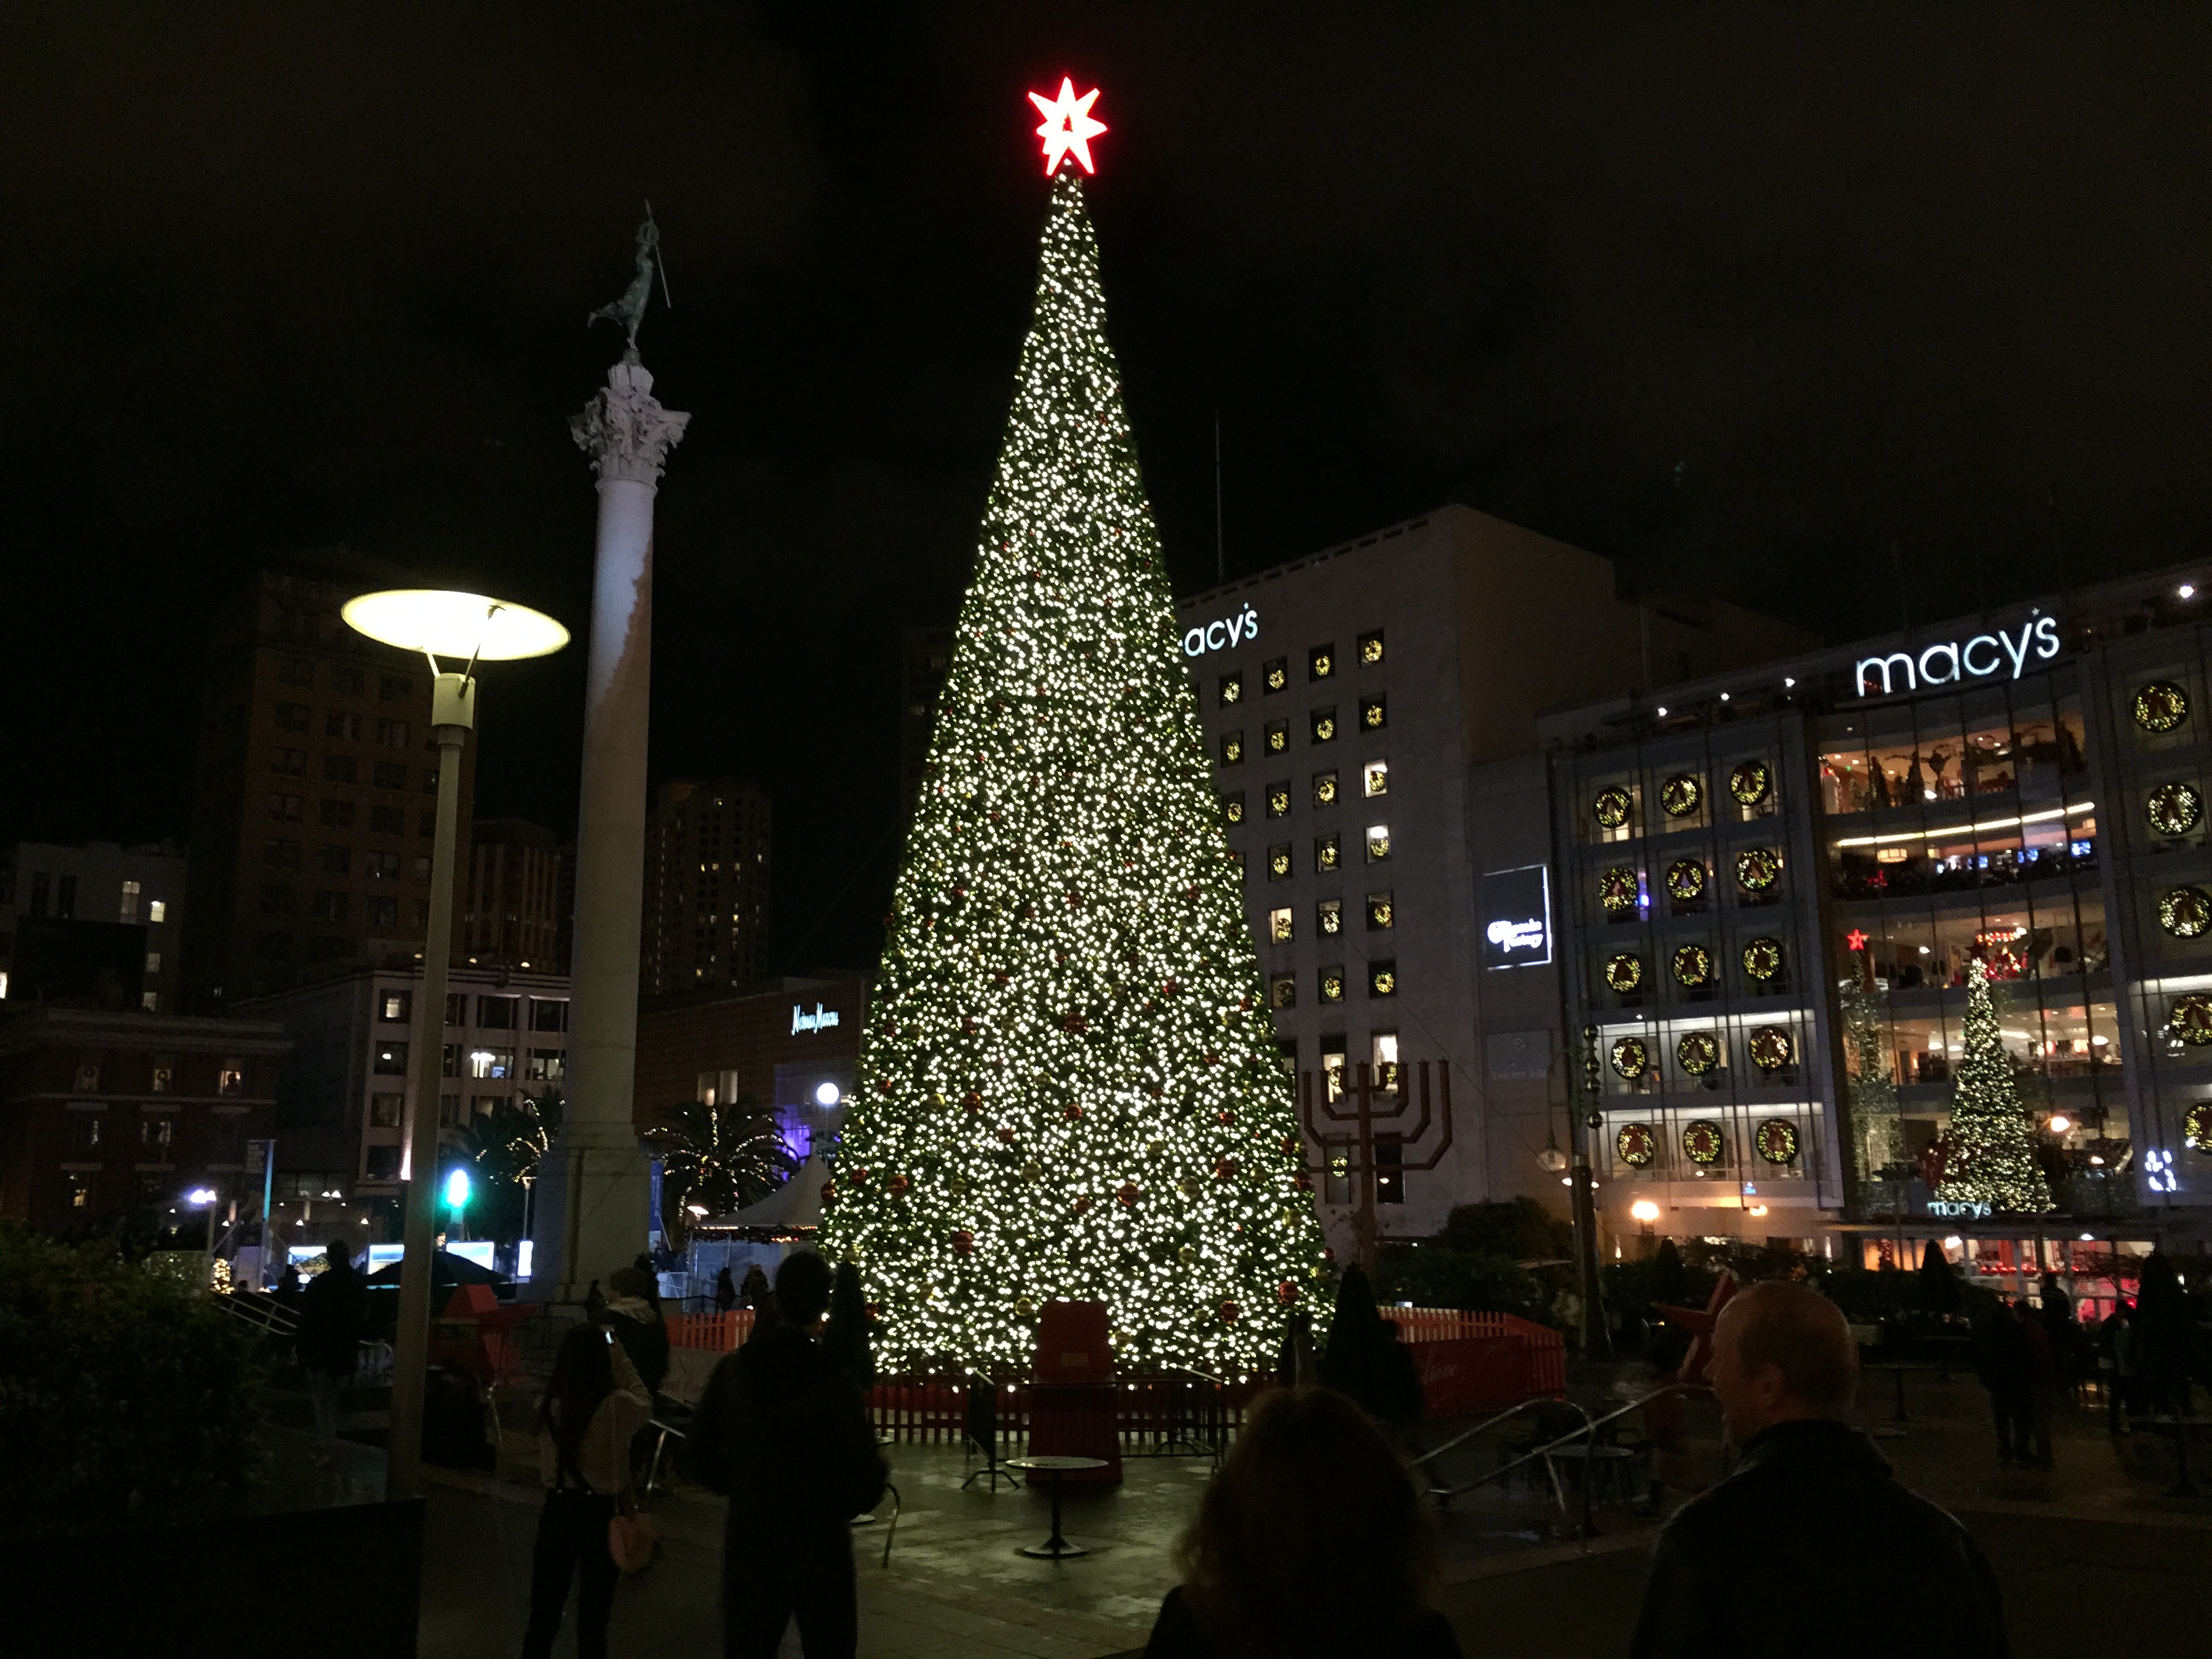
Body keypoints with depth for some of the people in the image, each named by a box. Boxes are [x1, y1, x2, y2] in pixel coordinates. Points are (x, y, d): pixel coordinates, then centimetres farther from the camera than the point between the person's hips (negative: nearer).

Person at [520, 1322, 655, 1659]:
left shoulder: (549, 1405, -8)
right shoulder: (618, 1406, -18)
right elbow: (645, 1402, 3)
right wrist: (618, 1354, 7)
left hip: (558, 1509, 3)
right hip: (601, 1513, -3)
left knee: (545, 1606, 17)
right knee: (594, 1610, 10)